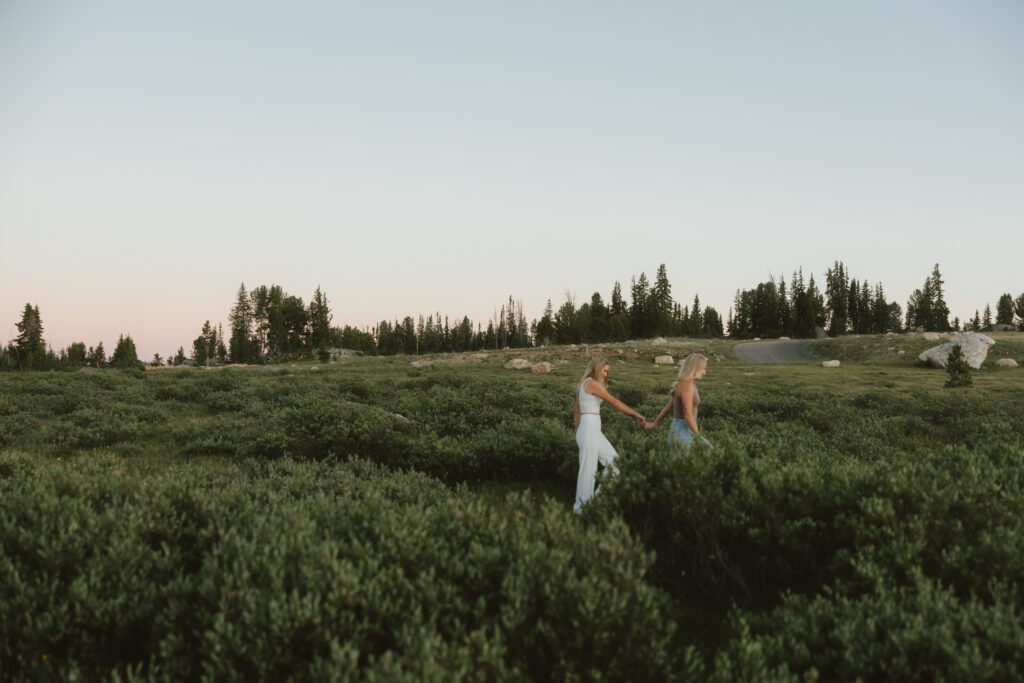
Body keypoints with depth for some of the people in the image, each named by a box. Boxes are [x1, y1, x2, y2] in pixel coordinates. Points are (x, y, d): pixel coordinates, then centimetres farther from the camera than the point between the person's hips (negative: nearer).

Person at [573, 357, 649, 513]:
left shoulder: (585, 384, 14)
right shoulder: (592, 383, -14)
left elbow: (576, 409, 19)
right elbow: (614, 402, -15)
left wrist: (578, 431, 21)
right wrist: (637, 415, -10)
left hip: (594, 431, 10)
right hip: (589, 431, -10)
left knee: (613, 462, 12)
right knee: (588, 470, -1)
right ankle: (581, 507, 9)